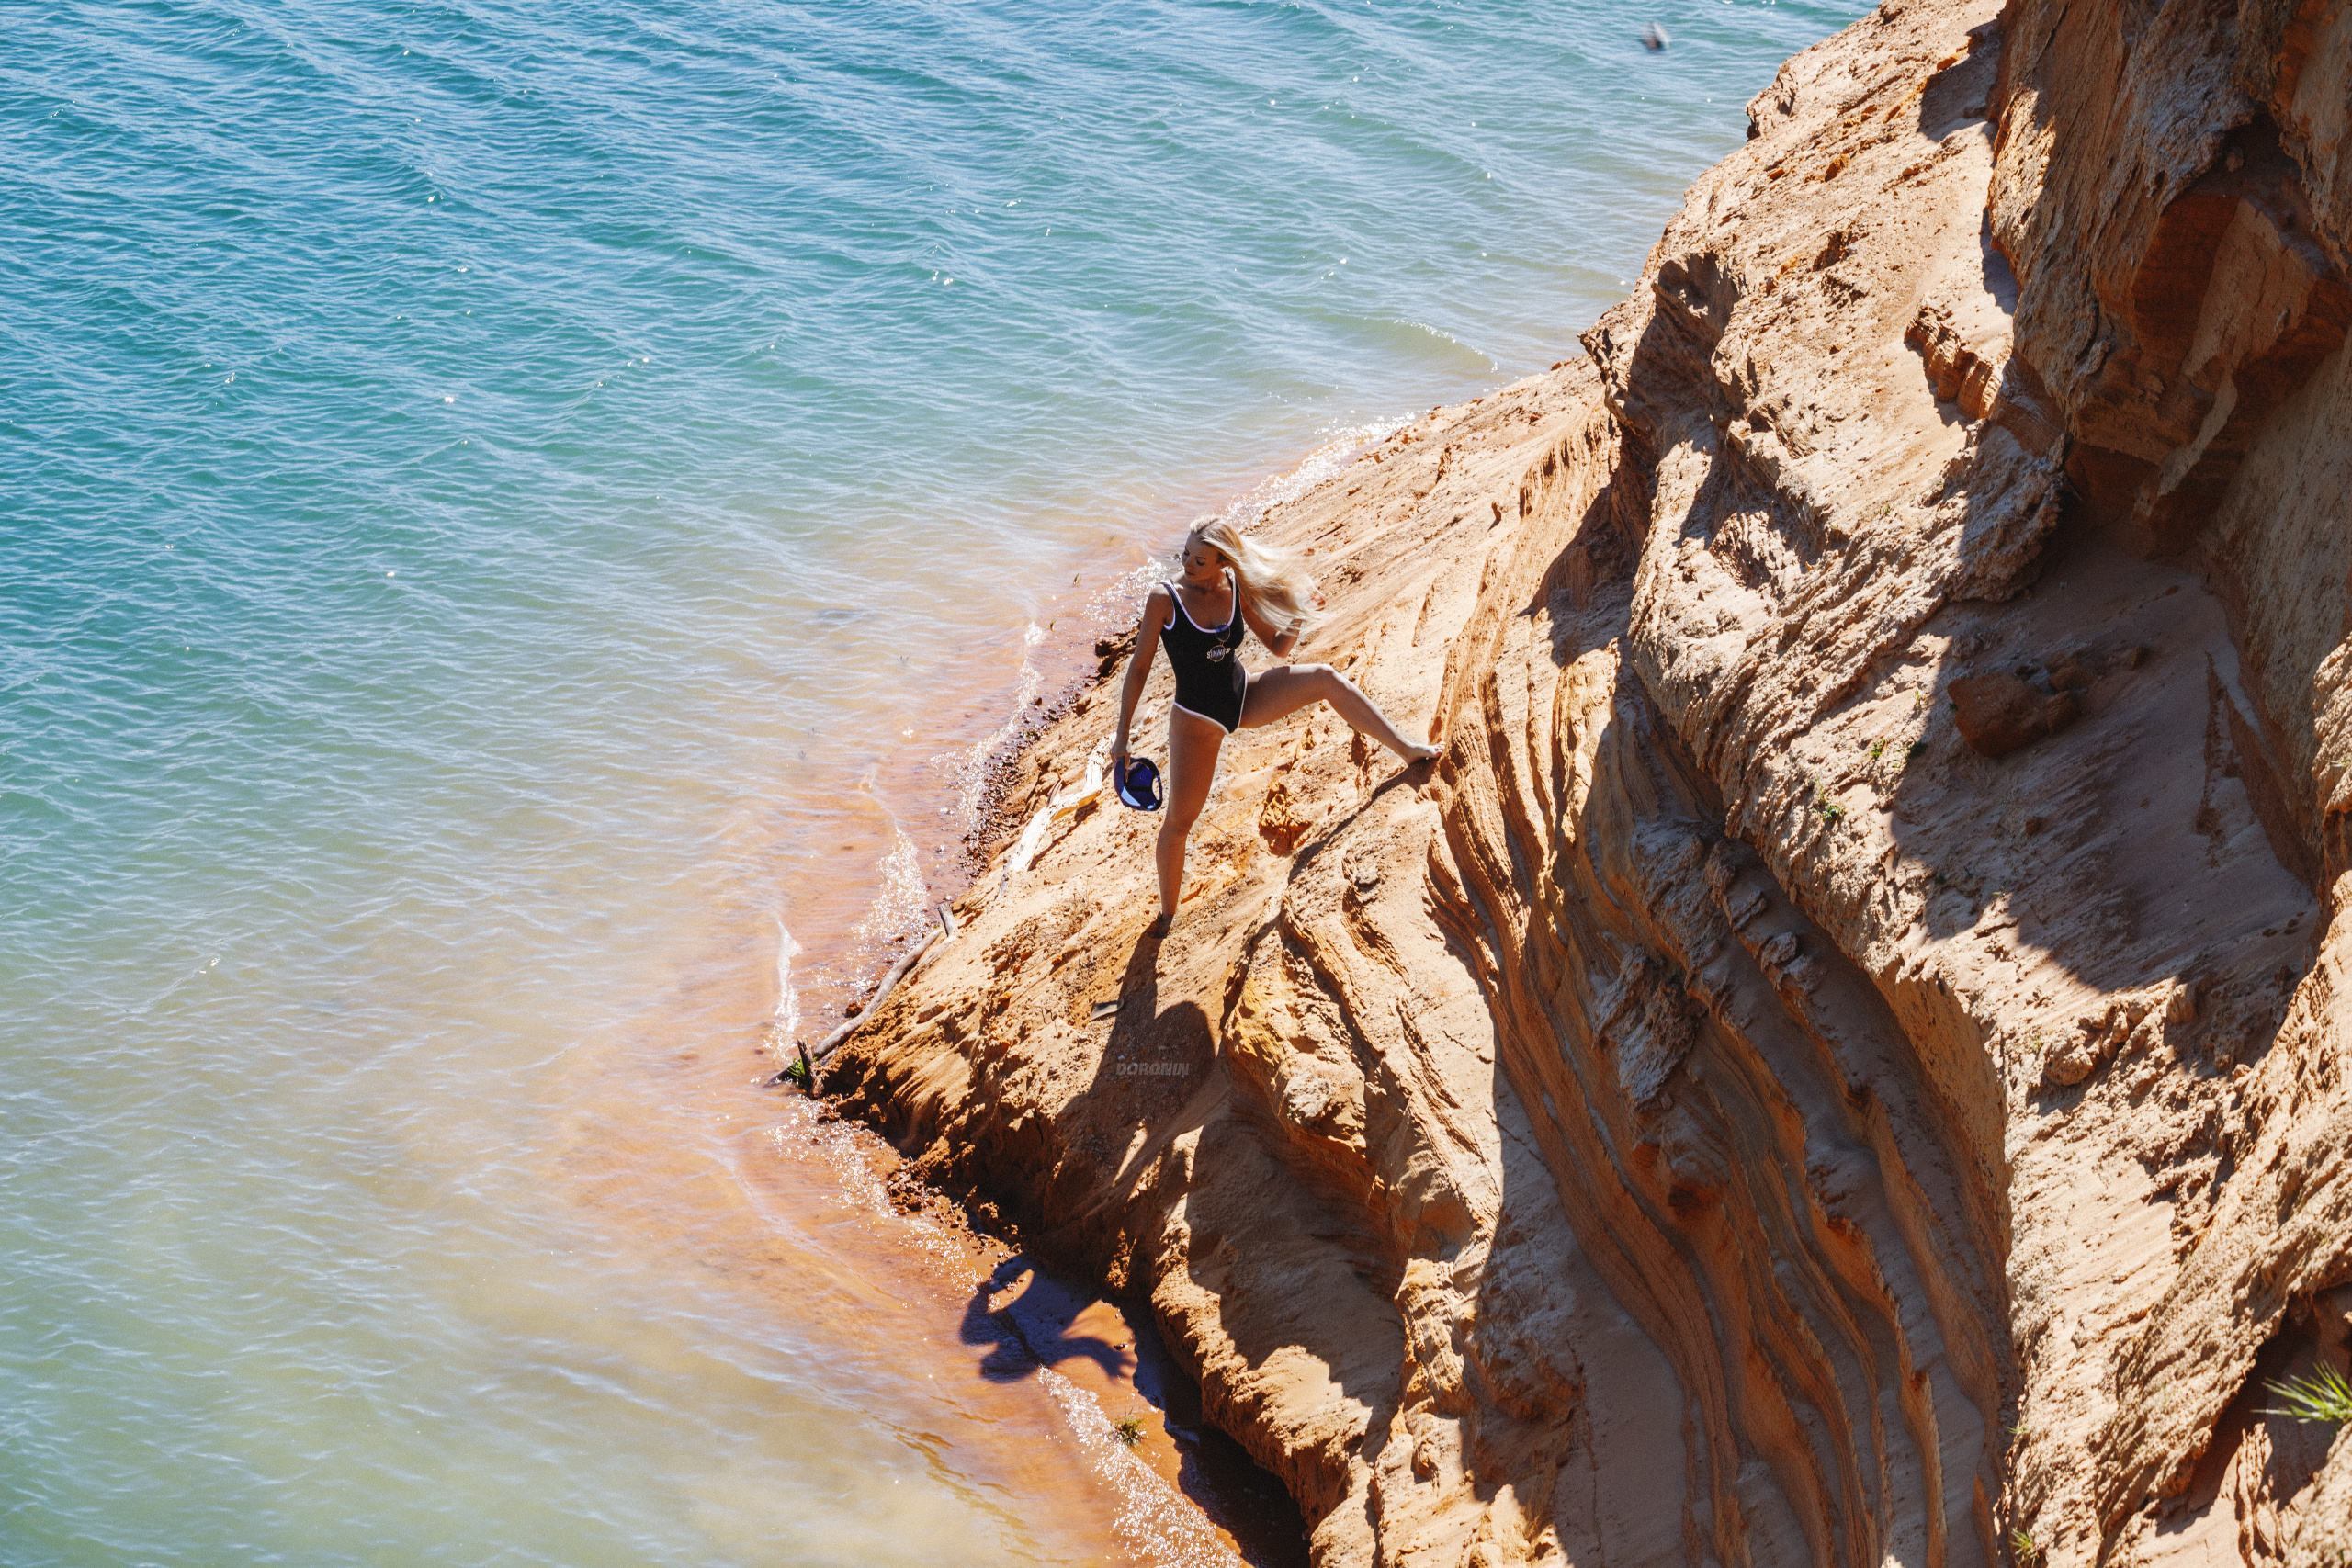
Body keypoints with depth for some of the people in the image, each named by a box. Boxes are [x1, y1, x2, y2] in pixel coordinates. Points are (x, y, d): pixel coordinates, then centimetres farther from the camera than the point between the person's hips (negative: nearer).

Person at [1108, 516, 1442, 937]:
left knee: (1326, 679, -13)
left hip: (1246, 697, 3)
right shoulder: (1164, 598, -17)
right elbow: (1139, 667, -12)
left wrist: (1299, 615, -16)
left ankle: (1406, 749, -4)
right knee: (1178, 821, -5)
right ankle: (1166, 915, 14)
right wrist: (1121, 735, -13)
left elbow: (1279, 646, 5)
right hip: (1197, 718, -3)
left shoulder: (1237, 591, -7)